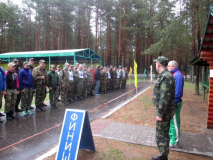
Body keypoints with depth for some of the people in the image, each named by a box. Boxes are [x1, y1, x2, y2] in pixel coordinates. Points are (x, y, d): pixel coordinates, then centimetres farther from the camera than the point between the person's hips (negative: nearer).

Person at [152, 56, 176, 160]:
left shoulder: (166, 77, -21)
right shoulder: (163, 75, 12)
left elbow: (165, 98, -26)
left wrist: (160, 113, -23)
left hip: (164, 112, -10)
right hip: (163, 110, 10)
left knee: (162, 136, 1)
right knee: (162, 134, 20)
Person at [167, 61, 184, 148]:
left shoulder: (178, 75, -17)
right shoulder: (173, 75, 13)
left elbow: (178, 91, -23)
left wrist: (174, 102, -23)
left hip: (174, 103, -10)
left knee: (174, 122, 1)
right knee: (170, 121, 19)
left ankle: (174, 142, 13)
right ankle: (170, 137, 33)